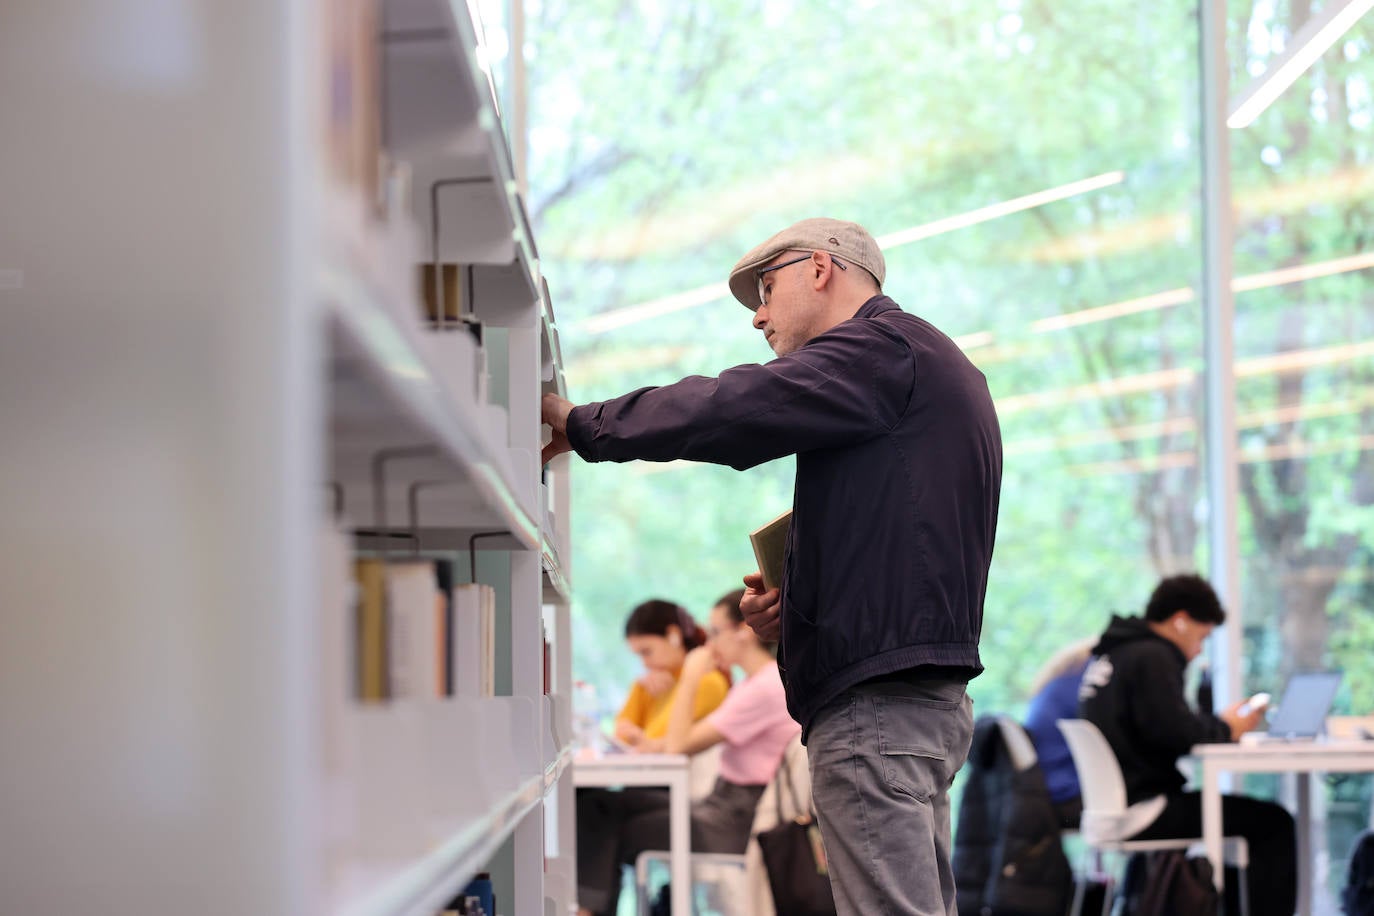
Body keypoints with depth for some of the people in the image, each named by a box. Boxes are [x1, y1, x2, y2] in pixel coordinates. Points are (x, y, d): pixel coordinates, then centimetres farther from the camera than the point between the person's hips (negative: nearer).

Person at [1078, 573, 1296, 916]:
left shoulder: (1110, 654, 19)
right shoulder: (1151, 657, -11)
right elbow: (1173, 730, -22)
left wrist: (1217, 722, 12)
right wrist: (1226, 729, -5)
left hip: (1110, 804, 11)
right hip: (1141, 808, -11)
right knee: (1274, 823, -8)